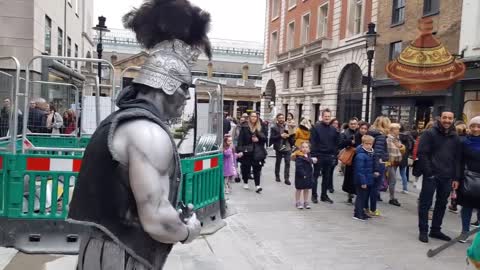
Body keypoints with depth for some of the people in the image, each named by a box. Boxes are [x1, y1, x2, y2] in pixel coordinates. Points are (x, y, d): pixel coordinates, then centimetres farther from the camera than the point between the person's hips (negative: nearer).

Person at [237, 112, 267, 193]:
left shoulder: (260, 128, 8)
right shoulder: (244, 128, 0)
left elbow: (265, 139, 7)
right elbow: (240, 140, -5)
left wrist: (258, 139, -11)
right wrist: (240, 150, -13)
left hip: (257, 152, 1)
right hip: (247, 151, -1)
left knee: (257, 168, -3)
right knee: (246, 168, 6)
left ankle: (257, 185, -3)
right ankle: (245, 183, 25)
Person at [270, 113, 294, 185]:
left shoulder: (287, 126, 5)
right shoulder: (274, 127, -5)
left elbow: (292, 135, 10)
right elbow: (272, 138, -11)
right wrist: (280, 136, -19)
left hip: (287, 147, 2)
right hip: (279, 148, -2)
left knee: (287, 163, -2)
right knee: (278, 162, 13)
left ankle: (287, 179, 2)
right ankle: (277, 176, 29)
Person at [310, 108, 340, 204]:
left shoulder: (333, 129, 9)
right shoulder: (316, 128, -4)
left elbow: (336, 144, 10)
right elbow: (312, 142, -9)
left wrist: (334, 155, 3)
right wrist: (313, 155, -15)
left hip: (329, 156, 4)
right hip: (318, 156, -4)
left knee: (327, 177, 11)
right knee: (315, 176, 4)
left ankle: (324, 195, 20)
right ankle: (314, 195, 12)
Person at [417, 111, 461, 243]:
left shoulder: (455, 138, 11)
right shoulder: (429, 133, -5)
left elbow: (457, 158, 12)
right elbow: (422, 153, -10)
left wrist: (456, 177, 5)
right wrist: (428, 172, -16)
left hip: (447, 177, 5)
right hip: (431, 175, -5)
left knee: (442, 204, 13)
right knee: (425, 203, 0)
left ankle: (436, 230, 25)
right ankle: (423, 231, 10)